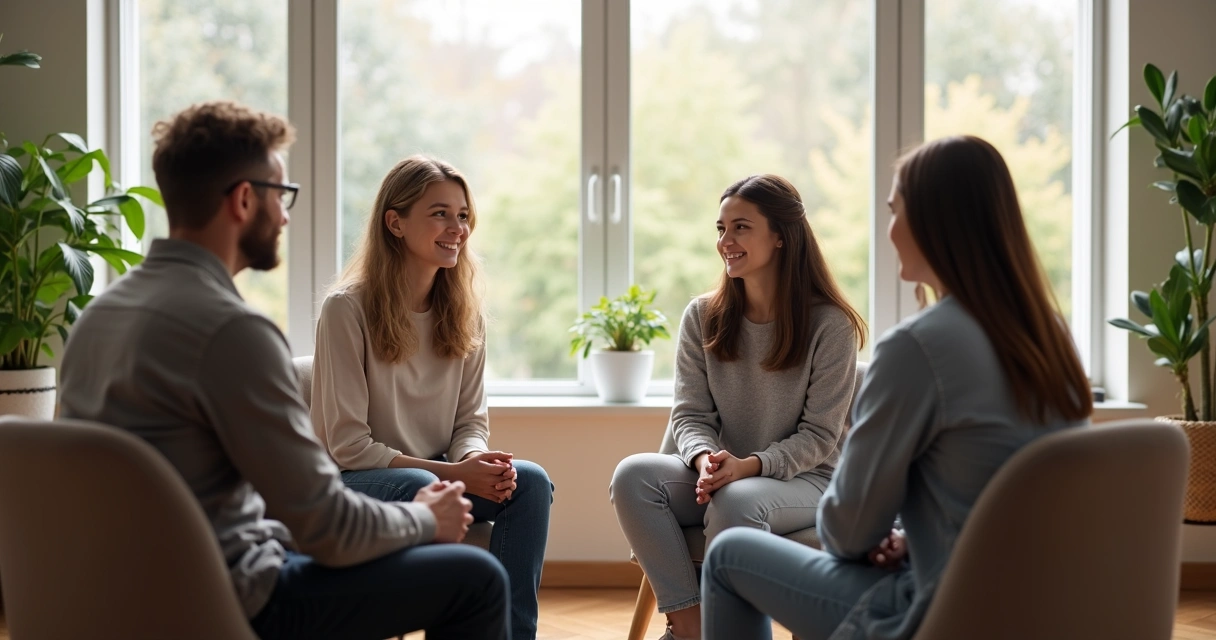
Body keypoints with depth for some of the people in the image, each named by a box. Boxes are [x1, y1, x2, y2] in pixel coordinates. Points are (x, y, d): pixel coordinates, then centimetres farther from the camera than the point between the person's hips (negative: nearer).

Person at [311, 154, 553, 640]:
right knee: (422, 489, -36)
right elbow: (348, 445, -15)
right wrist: (451, 473, -23)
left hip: (440, 475, 5)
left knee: (530, 481, -21)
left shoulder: (464, 313, 5)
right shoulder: (347, 309, -13)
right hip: (352, 481, -5)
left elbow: (471, 422, 7)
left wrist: (476, 459, -18)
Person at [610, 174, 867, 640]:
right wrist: (706, 459, -21)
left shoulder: (830, 325, -8)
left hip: (805, 480, -4)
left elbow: (819, 435, -8)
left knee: (734, 502, -38)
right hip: (720, 475, 4)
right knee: (633, 474, -26)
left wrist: (750, 466, -24)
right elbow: (690, 413, 3)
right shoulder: (702, 317, 4)